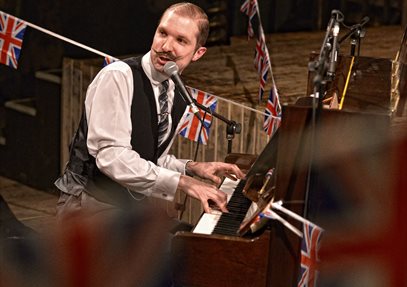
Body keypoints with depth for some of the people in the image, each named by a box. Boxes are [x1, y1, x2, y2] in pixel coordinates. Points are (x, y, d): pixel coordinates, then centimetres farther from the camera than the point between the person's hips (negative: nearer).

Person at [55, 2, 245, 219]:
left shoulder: (180, 99, 8)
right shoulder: (118, 76, -15)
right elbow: (110, 156, -25)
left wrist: (191, 168, 1)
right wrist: (182, 181, -25)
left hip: (132, 206, 8)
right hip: (89, 205, -8)